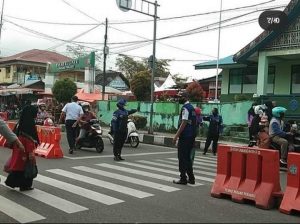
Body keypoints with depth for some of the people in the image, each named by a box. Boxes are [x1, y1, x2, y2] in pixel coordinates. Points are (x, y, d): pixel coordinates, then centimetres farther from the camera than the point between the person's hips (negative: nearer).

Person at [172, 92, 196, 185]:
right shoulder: (192, 107, 16)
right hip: (192, 136, 10)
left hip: (185, 136, -10)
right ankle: (191, 178, 20)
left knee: (182, 158, -2)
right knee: (187, 157, 16)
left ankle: (183, 179, 2)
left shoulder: (185, 108, -13)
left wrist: (176, 135, -19)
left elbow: (184, 122, -20)